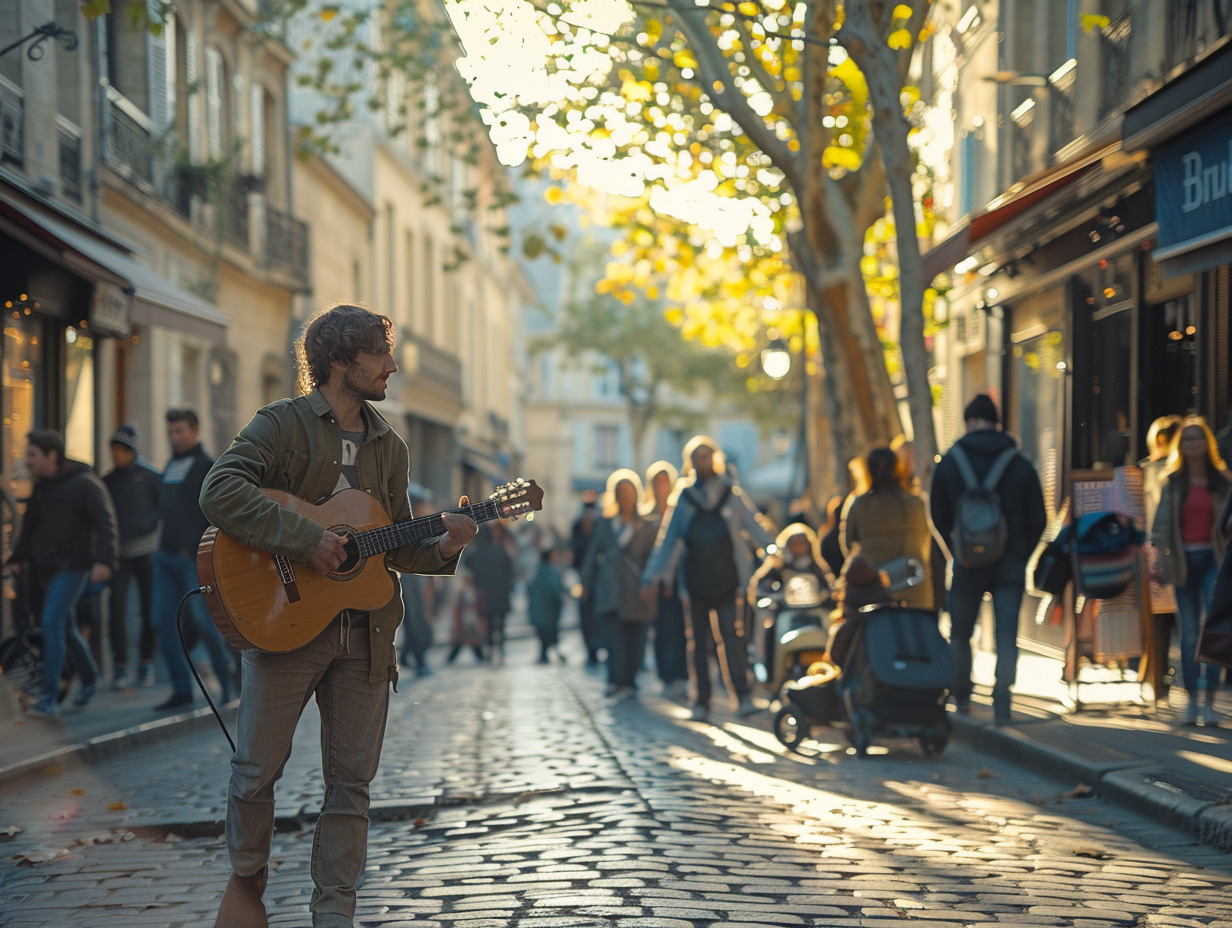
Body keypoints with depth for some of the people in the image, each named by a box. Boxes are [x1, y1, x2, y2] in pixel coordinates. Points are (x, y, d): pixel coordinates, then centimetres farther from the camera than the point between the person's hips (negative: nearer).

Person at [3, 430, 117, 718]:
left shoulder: (85, 484, -10)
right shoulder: (41, 487, 12)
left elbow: (105, 524, -14)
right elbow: (29, 526, 22)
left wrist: (104, 561, -25)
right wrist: (17, 559, 10)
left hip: (72, 567, -8)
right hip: (44, 569, 8)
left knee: (52, 623, -17)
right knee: (64, 628, 13)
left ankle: (49, 698, -19)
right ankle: (89, 679, 31)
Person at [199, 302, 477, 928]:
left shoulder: (388, 447, 16)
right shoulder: (283, 424, -3)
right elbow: (219, 492, -18)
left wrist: (443, 547, -2)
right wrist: (306, 539, -23)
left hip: (365, 632, 5)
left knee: (351, 781, 4)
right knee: (256, 770, 1)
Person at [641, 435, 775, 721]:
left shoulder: (732, 494, 8)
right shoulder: (683, 497, 10)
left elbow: (755, 527, 9)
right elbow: (667, 539, 11)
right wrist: (653, 575, 4)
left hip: (727, 579, -1)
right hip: (695, 580, 1)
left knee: (732, 636, -9)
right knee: (698, 640, 3)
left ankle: (742, 695, -6)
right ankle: (701, 700, 8)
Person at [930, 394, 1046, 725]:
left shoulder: (949, 462, 1)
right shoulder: (1022, 465, 3)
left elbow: (938, 515, 5)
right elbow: (1038, 520, 4)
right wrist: (1020, 557, 12)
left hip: (968, 562, 0)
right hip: (1011, 562, 0)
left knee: (960, 633, 15)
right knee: (1007, 635, -2)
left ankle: (961, 697, 23)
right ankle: (1002, 704, -10)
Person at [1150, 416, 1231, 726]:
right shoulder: (1174, 483, 7)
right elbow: (1162, 523, 4)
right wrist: (1159, 558, -6)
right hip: (1184, 560, 1)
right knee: (1189, 633, 2)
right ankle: (1192, 700, 9)